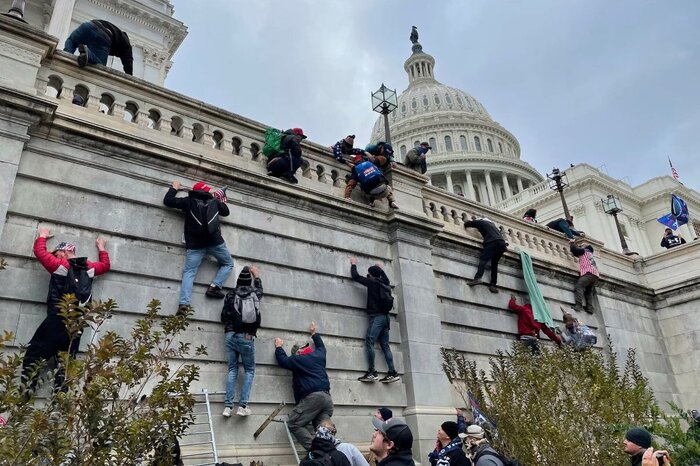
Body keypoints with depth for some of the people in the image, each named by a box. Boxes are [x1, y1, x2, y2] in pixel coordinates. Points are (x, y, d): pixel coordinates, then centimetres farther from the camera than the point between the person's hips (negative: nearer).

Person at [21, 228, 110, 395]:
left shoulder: (60, 265, -1)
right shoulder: (88, 268, 11)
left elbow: (40, 251, 12)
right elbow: (105, 265, 31)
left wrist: (42, 236, 29)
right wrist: (101, 248, 42)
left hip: (56, 319, -4)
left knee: (33, 356, 1)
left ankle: (24, 394, -7)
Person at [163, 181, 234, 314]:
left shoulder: (188, 201, 11)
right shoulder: (215, 201, 15)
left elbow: (168, 201, 14)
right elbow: (226, 212, 31)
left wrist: (174, 188, 29)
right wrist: (221, 201, 44)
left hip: (195, 244, 0)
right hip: (215, 241, 0)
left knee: (189, 272, -2)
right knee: (228, 263, 19)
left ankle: (184, 303, -21)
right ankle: (214, 286, -3)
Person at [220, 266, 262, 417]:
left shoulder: (230, 295, 3)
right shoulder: (254, 294, 5)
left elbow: (223, 317, 4)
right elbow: (259, 289, 30)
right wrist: (257, 276, 45)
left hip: (230, 336, 1)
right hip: (247, 337, -1)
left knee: (232, 369, 9)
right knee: (249, 370, 10)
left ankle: (228, 406, -1)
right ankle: (242, 406, -2)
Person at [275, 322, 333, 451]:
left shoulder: (298, 360, 5)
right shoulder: (319, 355, 19)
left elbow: (283, 360, 21)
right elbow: (321, 346, 43)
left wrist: (279, 347, 38)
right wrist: (314, 334, 57)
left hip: (312, 397, -7)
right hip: (327, 398, 7)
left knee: (294, 424, -3)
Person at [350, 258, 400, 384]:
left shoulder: (372, 282, -2)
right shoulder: (385, 284, 15)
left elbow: (356, 276, 7)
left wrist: (353, 264, 23)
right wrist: (381, 270, 54)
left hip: (376, 317, -8)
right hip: (385, 317, 8)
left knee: (369, 342, -13)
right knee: (385, 345, 7)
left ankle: (372, 372, -20)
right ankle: (392, 373, 2)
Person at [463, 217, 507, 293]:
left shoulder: (481, 222, 17)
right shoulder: (492, 223, 37)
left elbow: (466, 223, 25)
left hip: (493, 242, -7)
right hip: (502, 243, 7)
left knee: (483, 259, -14)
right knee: (494, 264, 8)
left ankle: (477, 278, -34)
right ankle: (493, 285, -3)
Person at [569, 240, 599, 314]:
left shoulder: (585, 251, 13)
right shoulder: (592, 257, 35)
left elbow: (574, 249, 7)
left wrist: (572, 243, 26)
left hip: (589, 273, -9)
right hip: (595, 275, 9)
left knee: (579, 286, -18)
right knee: (589, 291, 11)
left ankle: (578, 305, -34)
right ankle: (590, 308, -3)